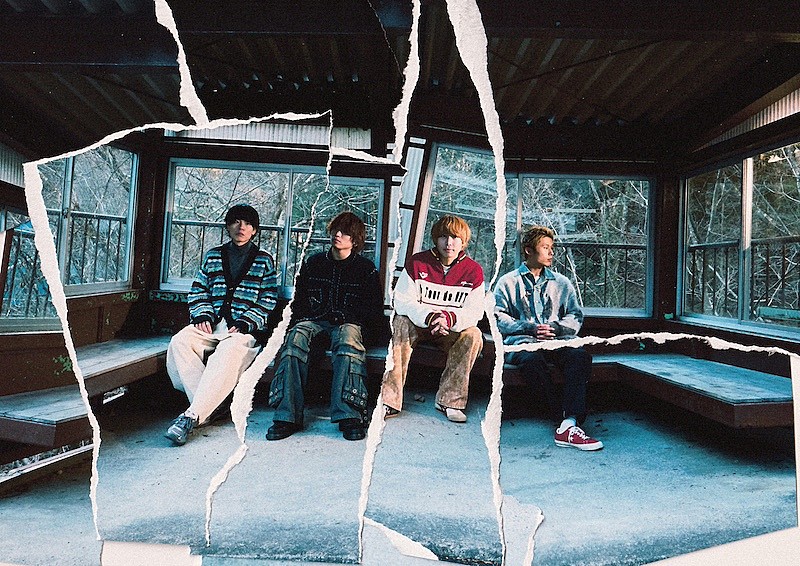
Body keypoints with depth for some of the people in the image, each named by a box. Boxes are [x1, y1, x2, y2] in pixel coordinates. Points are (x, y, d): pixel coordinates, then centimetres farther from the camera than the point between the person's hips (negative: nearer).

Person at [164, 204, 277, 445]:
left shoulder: (264, 261, 11)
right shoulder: (213, 256, 21)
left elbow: (267, 301, 4)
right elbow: (198, 291, 18)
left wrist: (245, 322, -11)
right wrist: (202, 315, -3)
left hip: (244, 327, -4)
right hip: (211, 323, 4)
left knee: (227, 355, -37)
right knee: (179, 342, -28)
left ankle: (192, 415, -39)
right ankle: (210, 407, -26)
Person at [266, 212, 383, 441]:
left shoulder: (366, 268, 12)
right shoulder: (313, 263, 20)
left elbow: (375, 311, 11)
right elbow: (298, 300, 24)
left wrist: (347, 317, -6)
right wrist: (296, 323, 3)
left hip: (348, 322, -2)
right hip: (313, 320, 2)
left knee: (348, 339, -39)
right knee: (295, 339, -32)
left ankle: (349, 415, -43)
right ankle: (287, 416, -37)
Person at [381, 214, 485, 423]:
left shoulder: (473, 270, -5)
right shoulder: (417, 262, -8)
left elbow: (475, 312, -10)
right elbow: (402, 301, -13)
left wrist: (449, 319, -31)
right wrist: (429, 318, -30)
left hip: (453, 328, 1)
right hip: (416, 322, -1)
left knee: (473, 335, -28)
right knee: (401, 325, -32)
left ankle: (449, 400, -18)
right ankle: (391, 401, -31)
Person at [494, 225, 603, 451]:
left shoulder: (561, 283, 25)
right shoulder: (508, 282, 15)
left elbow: (576, 316, 18)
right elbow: (498, 317, 5)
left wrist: (555, 327, -4)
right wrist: (530, 328, -9)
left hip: (557, 340, 3)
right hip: (521, 340, -2)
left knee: (580, 355, -31)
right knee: (532, 356, -38)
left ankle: (568, 425, -40)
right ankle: (568, 418, -28)